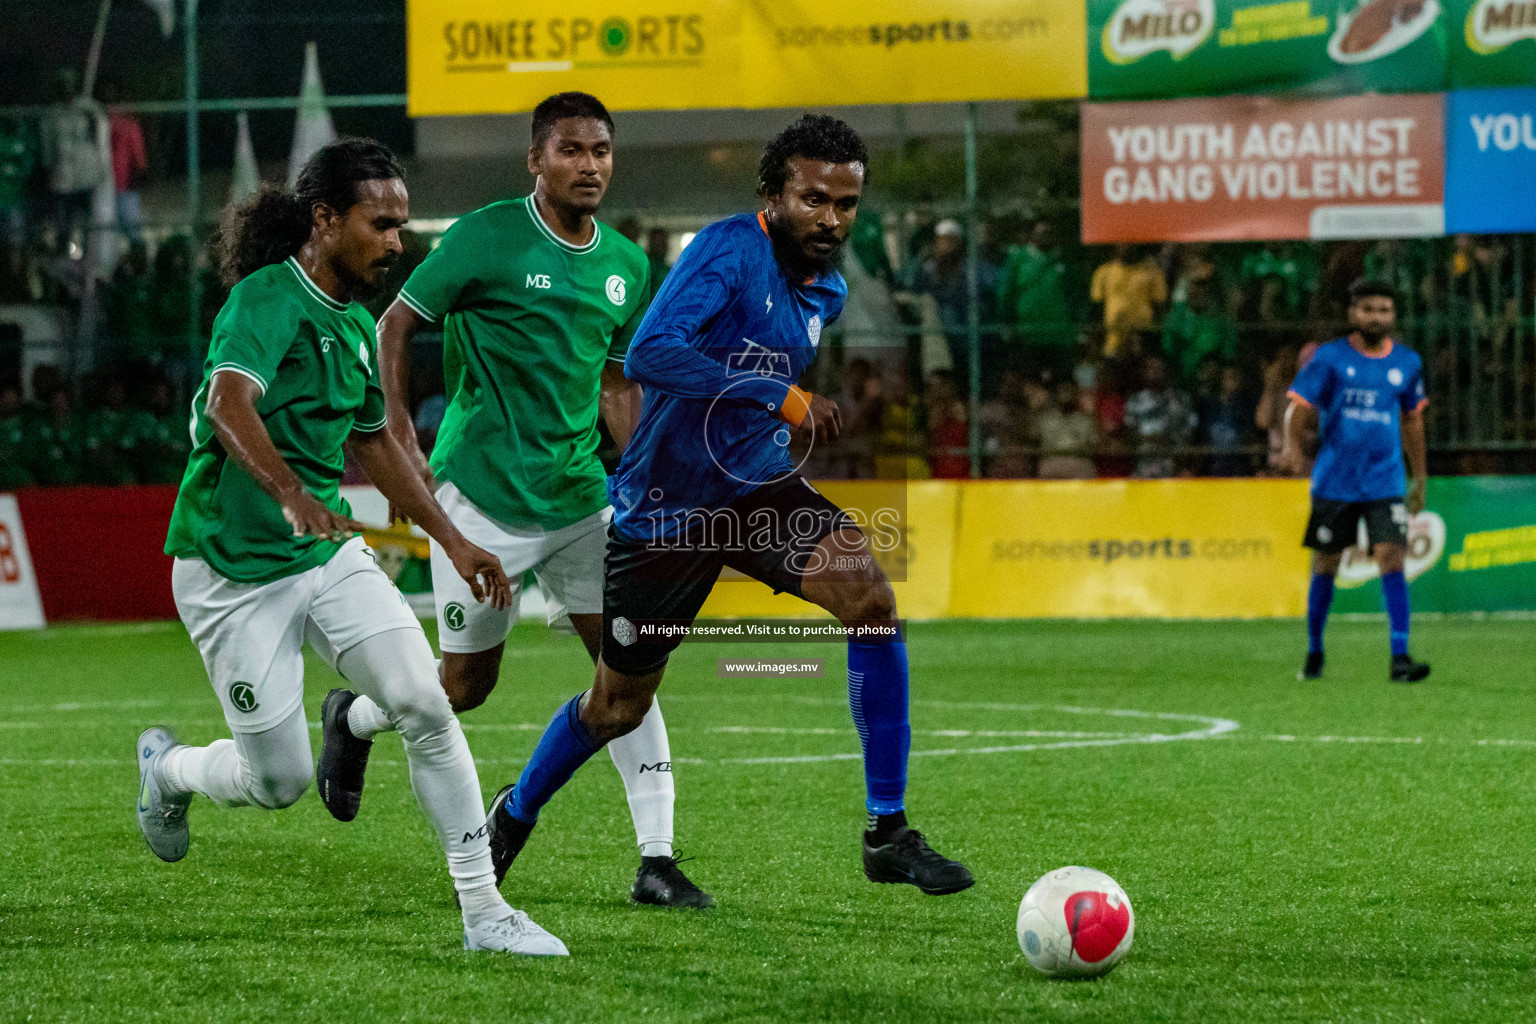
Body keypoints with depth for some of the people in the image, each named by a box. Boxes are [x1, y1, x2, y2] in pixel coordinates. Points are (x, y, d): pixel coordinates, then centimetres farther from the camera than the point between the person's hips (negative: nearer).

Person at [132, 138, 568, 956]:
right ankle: (166, 769, 34)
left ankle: (483, 912, -6)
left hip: (328, 552, 7)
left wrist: (453, 541, 23)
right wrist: (292, 495, -52)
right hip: (235, 570, -7)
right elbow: (228, 402, -36)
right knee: (279, 781, -1)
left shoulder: (355, 326, 9)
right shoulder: (267, 298, -18)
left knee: (425, 706, -12)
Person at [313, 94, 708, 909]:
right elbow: (396, 325, -5)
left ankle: (656, 858, -3)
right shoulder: (488, 237, -10)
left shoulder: (626, 266, 8)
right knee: (466, 685, 4)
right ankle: (353, 719, 35)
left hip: (580, 495, 5)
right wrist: (398, 437, -14)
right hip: (484, 497, -5)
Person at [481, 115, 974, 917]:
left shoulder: (825, 292, 5)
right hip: (663, 509, -5)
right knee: (618, 707, 9)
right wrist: (782, 400, -34)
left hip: (757, 489, 5)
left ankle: (887, 833, -16)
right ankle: (515, 814, 41)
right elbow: (650, 354, -33)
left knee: (869, 596, -22)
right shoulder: (731, 249, -19)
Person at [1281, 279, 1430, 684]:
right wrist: (1292, 444, -26)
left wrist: (1420, 477, 21)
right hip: (1334, 480, -1)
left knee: (1392, 558, -14)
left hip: (1386, 481, 1)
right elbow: (1299, 407, -6)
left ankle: (1399, 658, -17)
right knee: (1325, 564, 7)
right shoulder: (1330, 357, -3)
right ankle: (1314, 654, 24)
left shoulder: (1407, 362, 7)